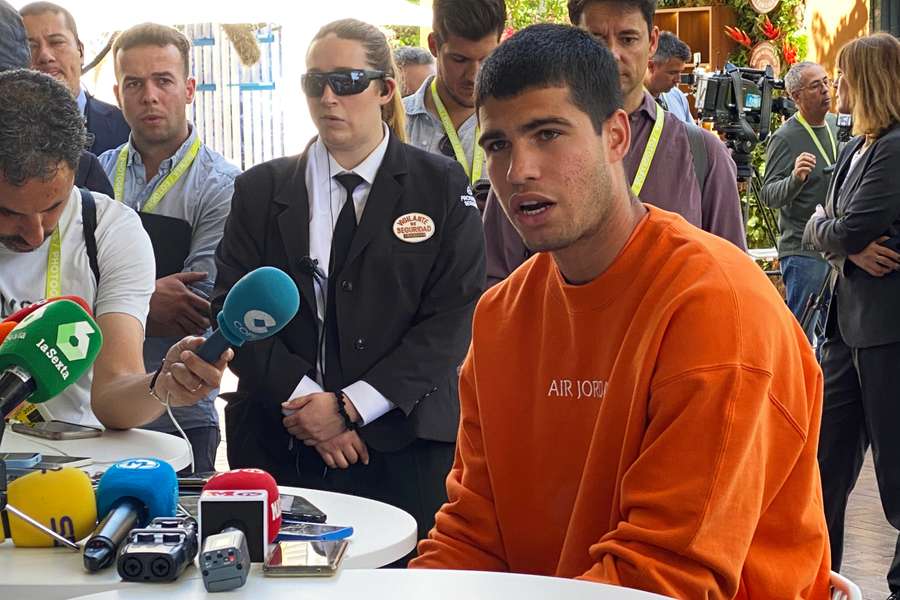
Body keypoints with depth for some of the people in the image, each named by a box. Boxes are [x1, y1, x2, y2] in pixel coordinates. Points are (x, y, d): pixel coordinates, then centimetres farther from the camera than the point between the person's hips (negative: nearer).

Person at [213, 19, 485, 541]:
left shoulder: (442, 186, 4)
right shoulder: (260, 190, 10)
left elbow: (454, 317, -3)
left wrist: (351, 407, -10)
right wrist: (303, 399, -10)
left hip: (404, 446, -1)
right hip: (278, 446, 2)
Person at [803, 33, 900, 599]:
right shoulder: (854, 150, 15)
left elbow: (851, 229, -21)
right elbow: (822, 228, 12)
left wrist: (821, 226, 0)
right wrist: (850, 247, -9)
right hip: (849, 320, 10)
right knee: (828, 455, 14)